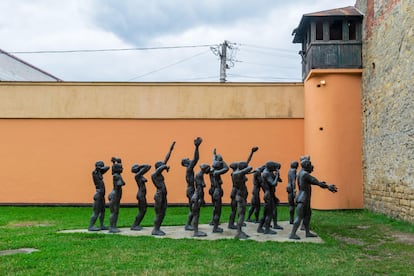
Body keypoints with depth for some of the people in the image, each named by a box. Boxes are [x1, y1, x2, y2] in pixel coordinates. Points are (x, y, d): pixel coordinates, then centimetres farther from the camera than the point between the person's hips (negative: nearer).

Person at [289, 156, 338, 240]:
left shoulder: (301, 173, 13)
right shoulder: (305, 174, -18)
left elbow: (312, 181, 23)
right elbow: (316, 181, -18)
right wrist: (328, 187, -12)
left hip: (305, 199, 10)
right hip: (303, 199, -10)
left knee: (308, 214, 15)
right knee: (299, 217, -9)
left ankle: (308, 232, 21)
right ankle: (292, 234, -9)